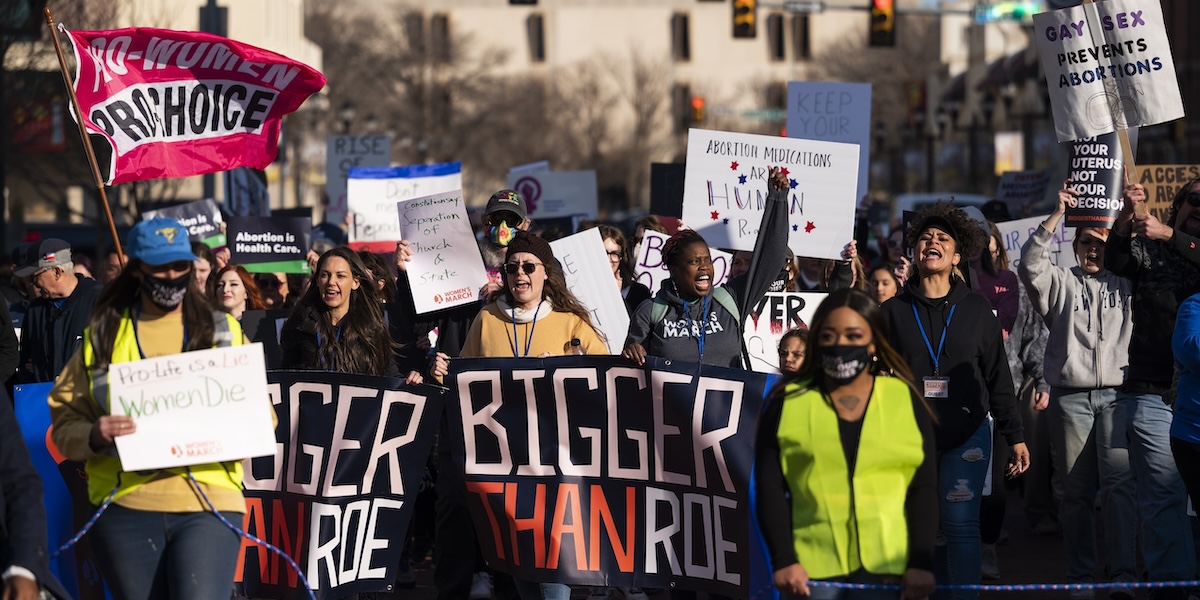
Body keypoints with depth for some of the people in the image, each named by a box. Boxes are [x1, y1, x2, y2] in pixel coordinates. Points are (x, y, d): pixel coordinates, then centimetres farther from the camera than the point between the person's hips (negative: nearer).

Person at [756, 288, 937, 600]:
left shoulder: (904, 401, 8)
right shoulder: (788, 404, 7)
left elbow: (924, 489, 4)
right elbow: (770, 489, 2)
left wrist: (921, 562, -6)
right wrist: (783, 560, -10)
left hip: (887, 565, 0)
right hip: (812, 565, 0)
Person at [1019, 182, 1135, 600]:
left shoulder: (1125, 284, 15)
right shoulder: (1061, 282, 10)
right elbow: (1030, 265, -7)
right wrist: (1058, 214, -13)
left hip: (1115, 396, 0)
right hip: (1070, 397, 0)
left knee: (1119, 483, -14)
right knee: (1077, 491, 4)